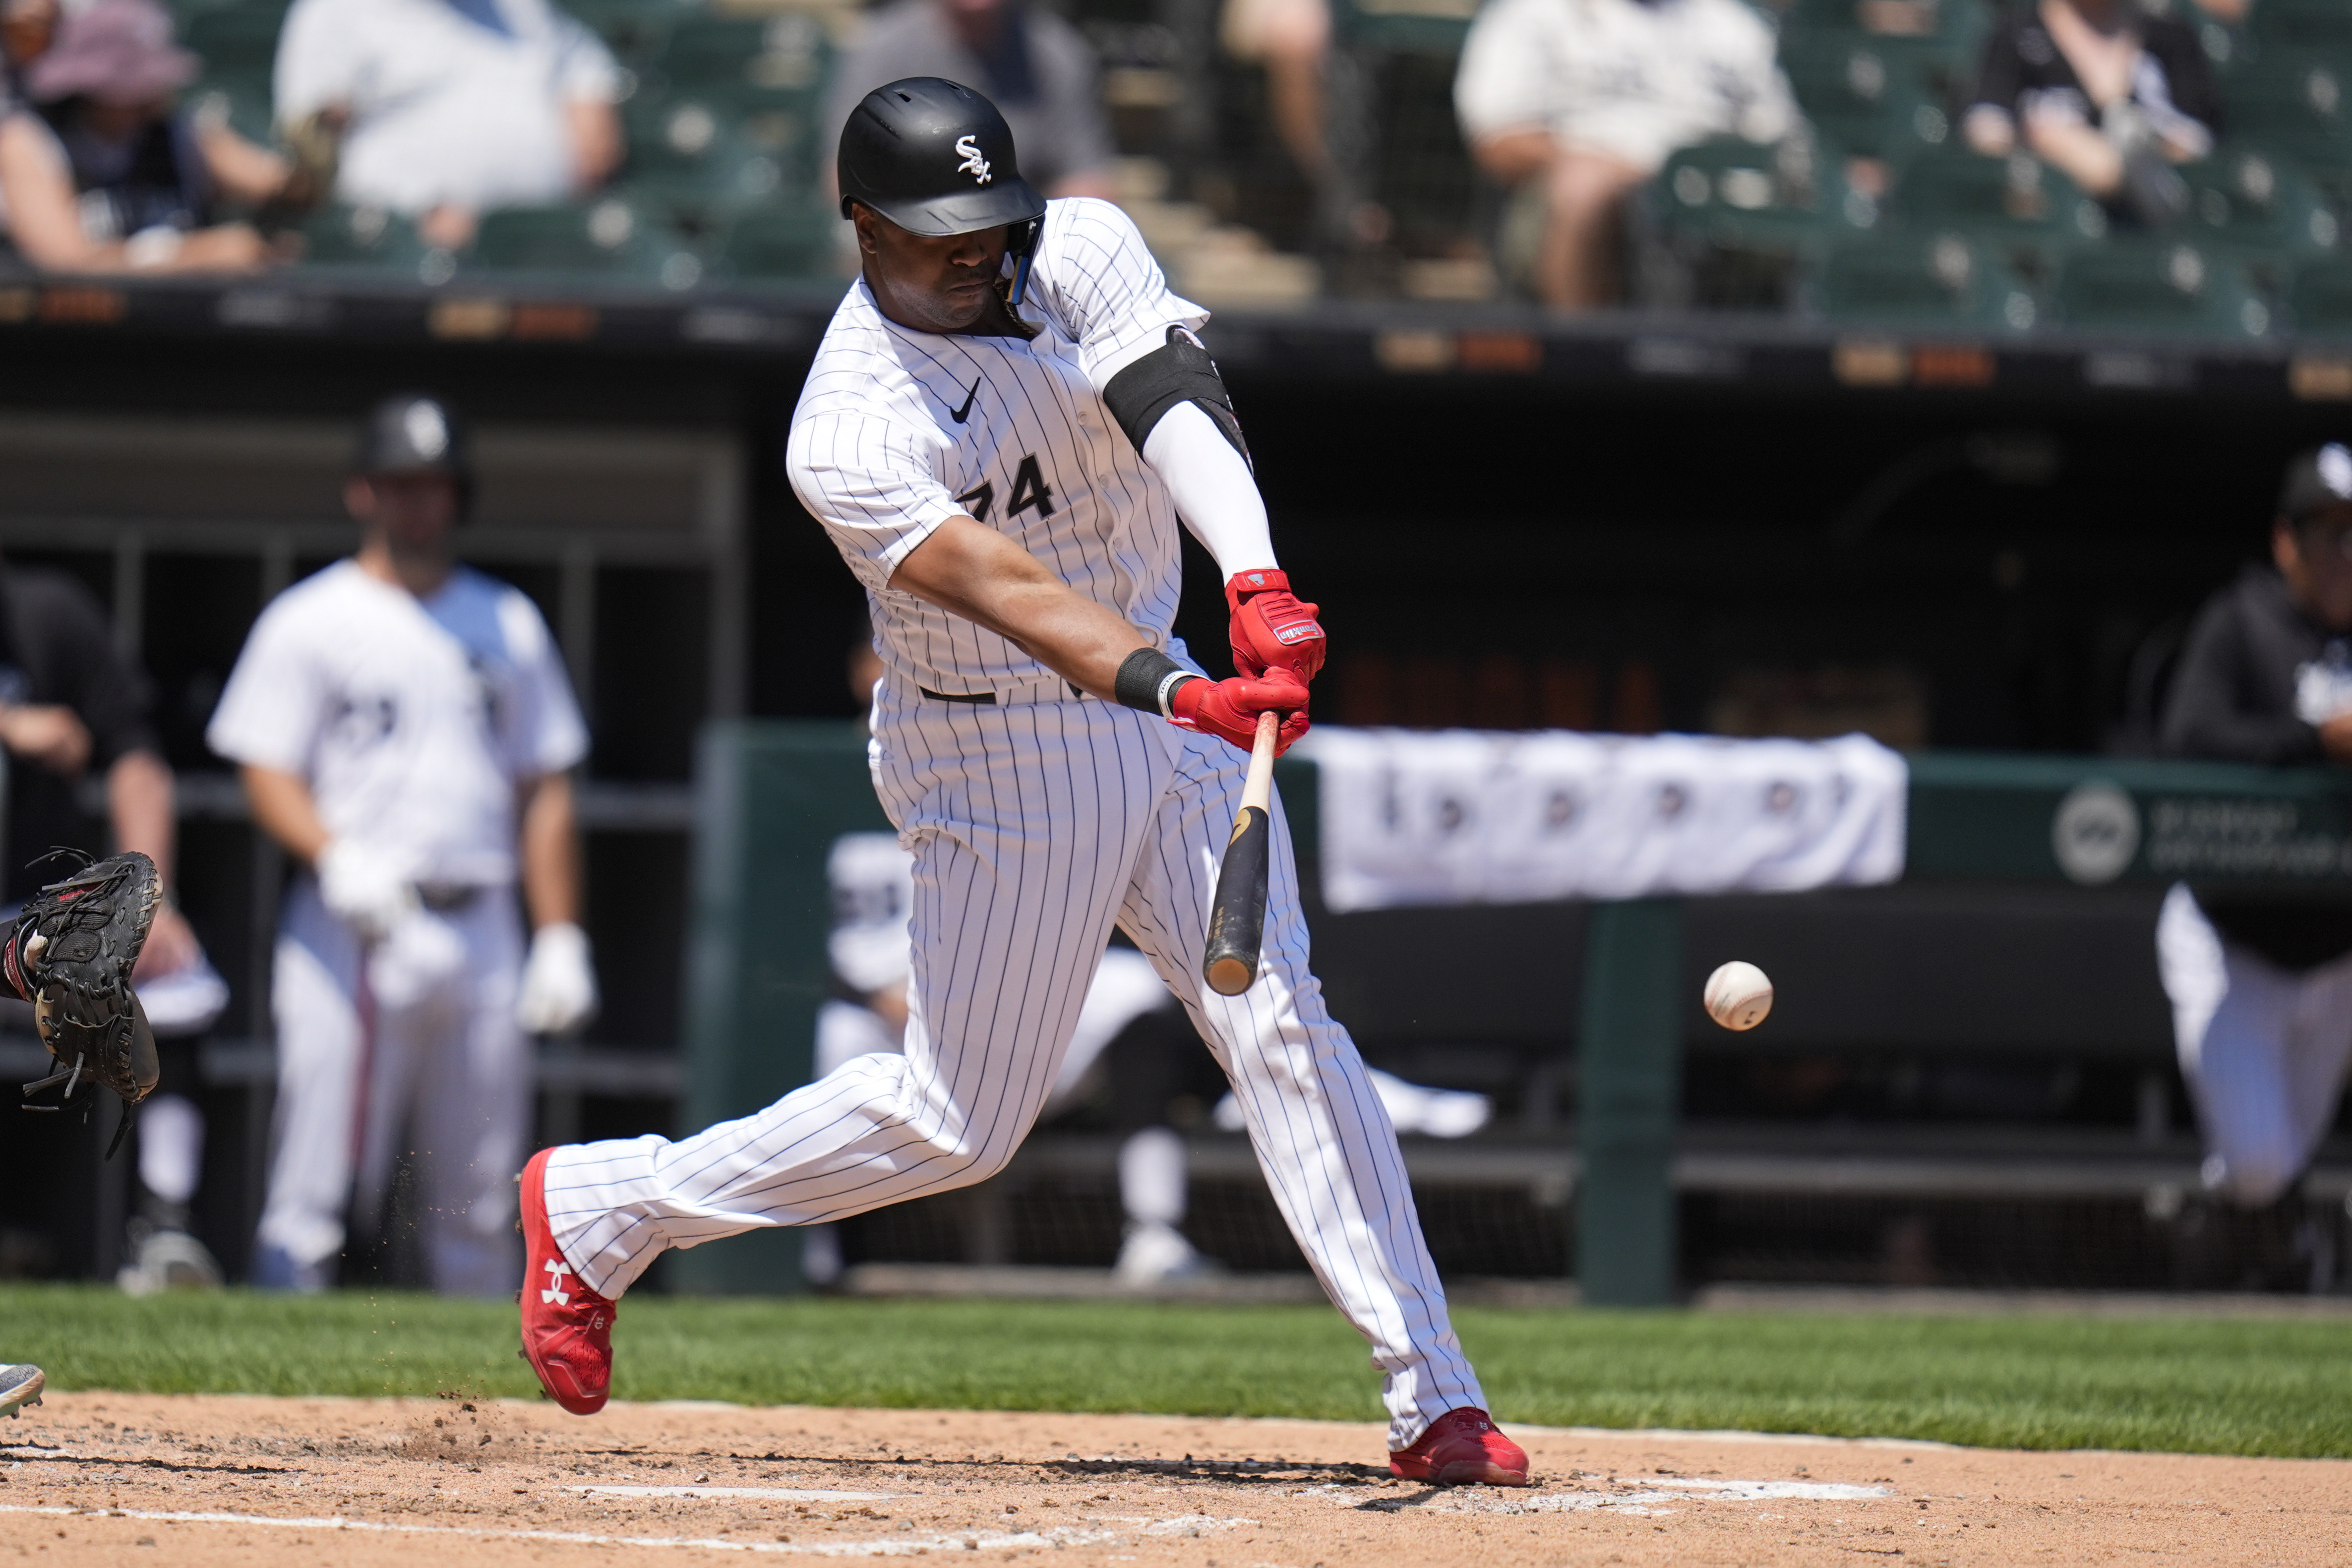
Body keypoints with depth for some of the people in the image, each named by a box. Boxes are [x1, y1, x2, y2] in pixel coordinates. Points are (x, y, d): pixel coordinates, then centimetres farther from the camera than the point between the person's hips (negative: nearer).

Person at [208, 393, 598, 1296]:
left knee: (483, 1211, 4)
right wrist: (337, 858, -22)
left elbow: (544, 790, 17)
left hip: (482, 934, 4)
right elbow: (269, 777, -2)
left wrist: (560, 939, 8)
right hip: (351, 938, -4)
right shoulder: (309, 622, 4)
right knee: (311, 1197, -10)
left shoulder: (507, 624, 17)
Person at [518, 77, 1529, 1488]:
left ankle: (1435, 1399, -9)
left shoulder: (1083, 251, -7)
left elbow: (1174, 408, -24)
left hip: (1155, 698, 5)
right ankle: (600, 1209, 21)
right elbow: (1003, 590, -36)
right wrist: (1168, 690, -51)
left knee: (1285, 1026, -8)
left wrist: (1258, 587, -41)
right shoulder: (849, 434, -22)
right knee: (961, 1122, 2)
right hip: (998, 761, -5)